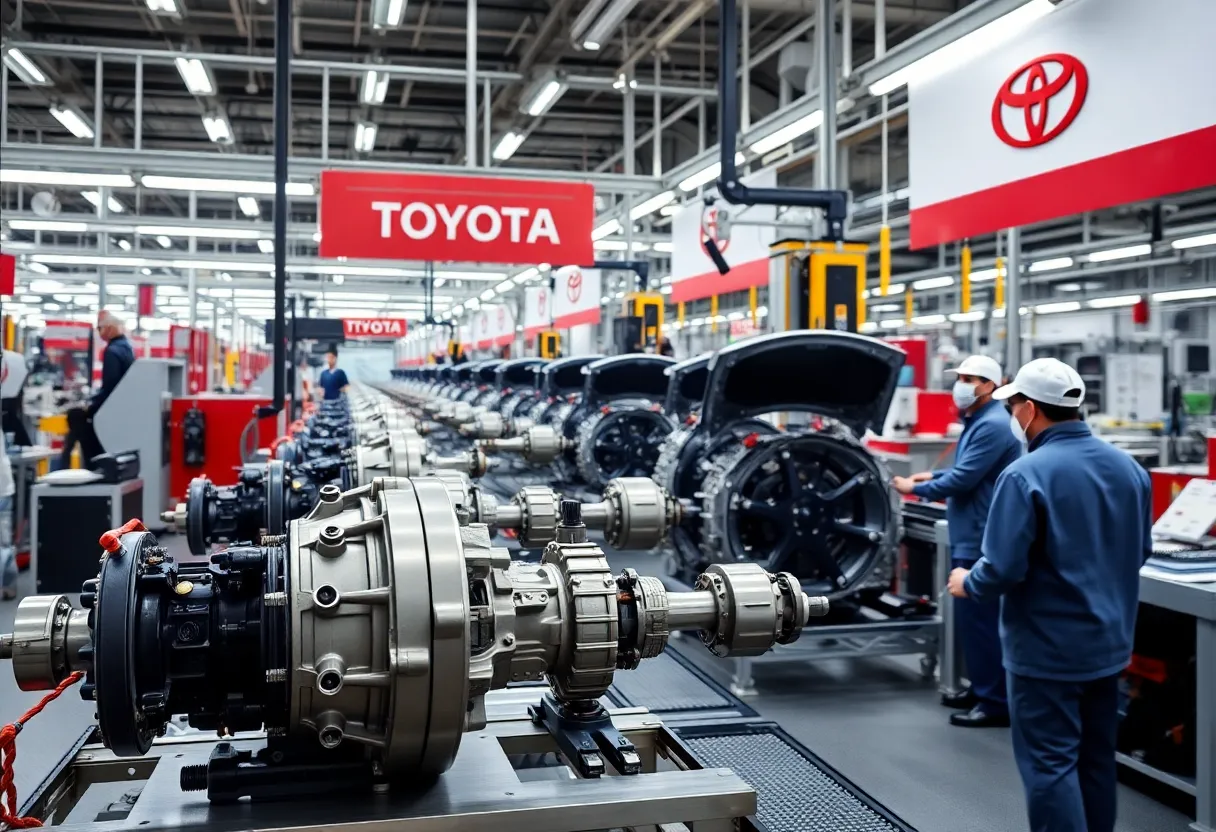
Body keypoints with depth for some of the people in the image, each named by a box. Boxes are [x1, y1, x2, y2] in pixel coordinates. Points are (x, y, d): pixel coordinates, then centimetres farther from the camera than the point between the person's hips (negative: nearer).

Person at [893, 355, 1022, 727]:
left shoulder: (993, 425, -18)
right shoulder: (976, 422, 16)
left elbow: (963, 479, -21)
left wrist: (915, 488, -10)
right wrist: (933, 475, 16)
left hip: (983, 541, -11)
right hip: (970, 538, 11)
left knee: (982, 620, -6)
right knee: (971, 618, 17)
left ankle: (996, 703, 1)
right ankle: (981, 688, 28)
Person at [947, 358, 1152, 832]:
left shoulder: (1026, 475, -21)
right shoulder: (1128, 467, 2)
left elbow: (1003, 571, -23)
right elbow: (1141, 550, 14)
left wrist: (967, 584, -3)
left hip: (1047, 651, -7)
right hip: (1110, 643, 7)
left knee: (1050, 764, 2)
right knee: (1096, 760, 19)